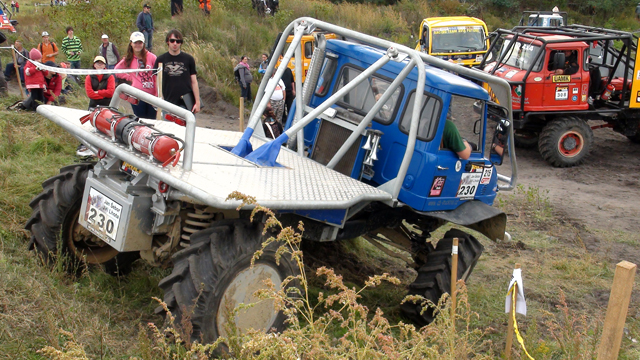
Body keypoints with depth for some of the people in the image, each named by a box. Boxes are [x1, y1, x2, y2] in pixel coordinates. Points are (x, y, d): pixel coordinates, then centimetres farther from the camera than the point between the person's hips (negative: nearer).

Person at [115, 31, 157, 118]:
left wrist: (158, 93, -5)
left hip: (152, 94, -1)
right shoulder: (128, 60, 6)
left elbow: (157, 76, 0)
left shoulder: (151, 57, -1)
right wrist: (130, 77, 8)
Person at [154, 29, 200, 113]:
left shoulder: (189, 59, 5)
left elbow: (194, 82, 6)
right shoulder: (160, 60, 6)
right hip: (168, 102, 1)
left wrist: (197, 102, 1)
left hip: (186, 103, 0)